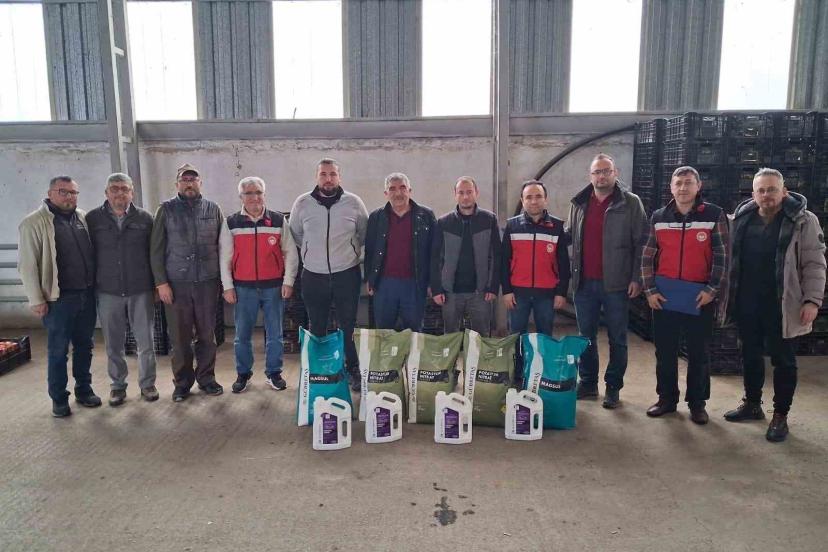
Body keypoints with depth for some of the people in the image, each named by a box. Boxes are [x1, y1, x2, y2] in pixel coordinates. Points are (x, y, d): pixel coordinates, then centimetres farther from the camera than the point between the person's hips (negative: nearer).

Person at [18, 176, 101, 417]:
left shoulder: (83, 218, 8)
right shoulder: (34, 223, -7)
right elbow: (27, 265, -9)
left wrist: (95, 286, 9)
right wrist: (36, 300, -11)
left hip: (87, 295, 5)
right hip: (59, 298, -5)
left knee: (84, 346, 14)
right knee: (58, 351, 5)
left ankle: (84, 390, 28)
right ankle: (59, 399, 19)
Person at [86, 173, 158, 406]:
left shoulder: (144, 218, 3)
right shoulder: (93, 219, 3)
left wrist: (157, 285, 3)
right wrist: (91, 286, 3)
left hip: (141, 291, 0)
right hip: (108, 292, 0)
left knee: (146, 342, 5)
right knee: (113, 345, 9)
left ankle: (147, 384, 20)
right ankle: (117, 385, 24)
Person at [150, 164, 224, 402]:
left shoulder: (213, 209, 7)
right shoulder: (167, 209, 3)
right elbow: (156, 249, 1)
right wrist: (161, 282, -5)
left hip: (208, 282, 1)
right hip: (176, 283, -1)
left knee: (207, 334, 7)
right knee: (180, 337, 4)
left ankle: (206, 377, 22)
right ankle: (182, 382, 18)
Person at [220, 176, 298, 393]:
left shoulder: (278, 220, 3)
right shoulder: (231, 223, 3)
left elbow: (290, 252, 4)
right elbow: (225, 257, 4)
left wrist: (288, 281, -2)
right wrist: (228, 286, -1)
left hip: (273, 287, 0)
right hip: (243, 288, 0)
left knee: (274, 334, 7)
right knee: (242, 335, 8)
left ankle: (274, 372, 22)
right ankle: (243, 374, 23)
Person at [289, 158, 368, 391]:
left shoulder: (353, 202, -4)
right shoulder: (302, 203, -3)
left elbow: (365, 234, 8)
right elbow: (295, 235, 10)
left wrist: (350, 252, 8)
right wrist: (312, 252, 10)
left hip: (347, 274, -1)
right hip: (313, 276, 1)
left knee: (348, 328, 6)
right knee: (317, 329, 12)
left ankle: (353, 371, 20)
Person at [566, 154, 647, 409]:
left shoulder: (631, 203, -3)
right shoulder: (578, 204, 9)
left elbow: (640, 243, -5)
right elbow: (567, 236, 15)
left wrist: (636, 278, -10)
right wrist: (568, 273, 7)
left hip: (616, 283, -4)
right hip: (584, 282, 4)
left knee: (617, 339, 7)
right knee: (586, 336, 13)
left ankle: (613, 387, 19)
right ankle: (587, 383, 25)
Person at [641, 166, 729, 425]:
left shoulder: (714, 215, -2)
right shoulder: (659, 217, 5)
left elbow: (722, 256, -4)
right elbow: (648, 255, 4)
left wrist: (713, 289, -11)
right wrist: (650, 289, -2)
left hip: (700, 296, -2)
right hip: (664, 294, 2)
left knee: (698, 352, 7)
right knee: (665, 350, 9)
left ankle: (697, 402, 20)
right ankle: (667, 398, 23)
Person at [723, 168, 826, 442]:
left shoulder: (803, 221, -6)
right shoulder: (742, 218, 5)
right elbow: (732, 258, 13)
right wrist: (728, 294, 9)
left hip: (781, 305, -4)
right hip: (746, 303, 4)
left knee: (783, 360, 7)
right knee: (750, 355, 15)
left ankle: (780, 415, 20)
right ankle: (752, 404, 32)